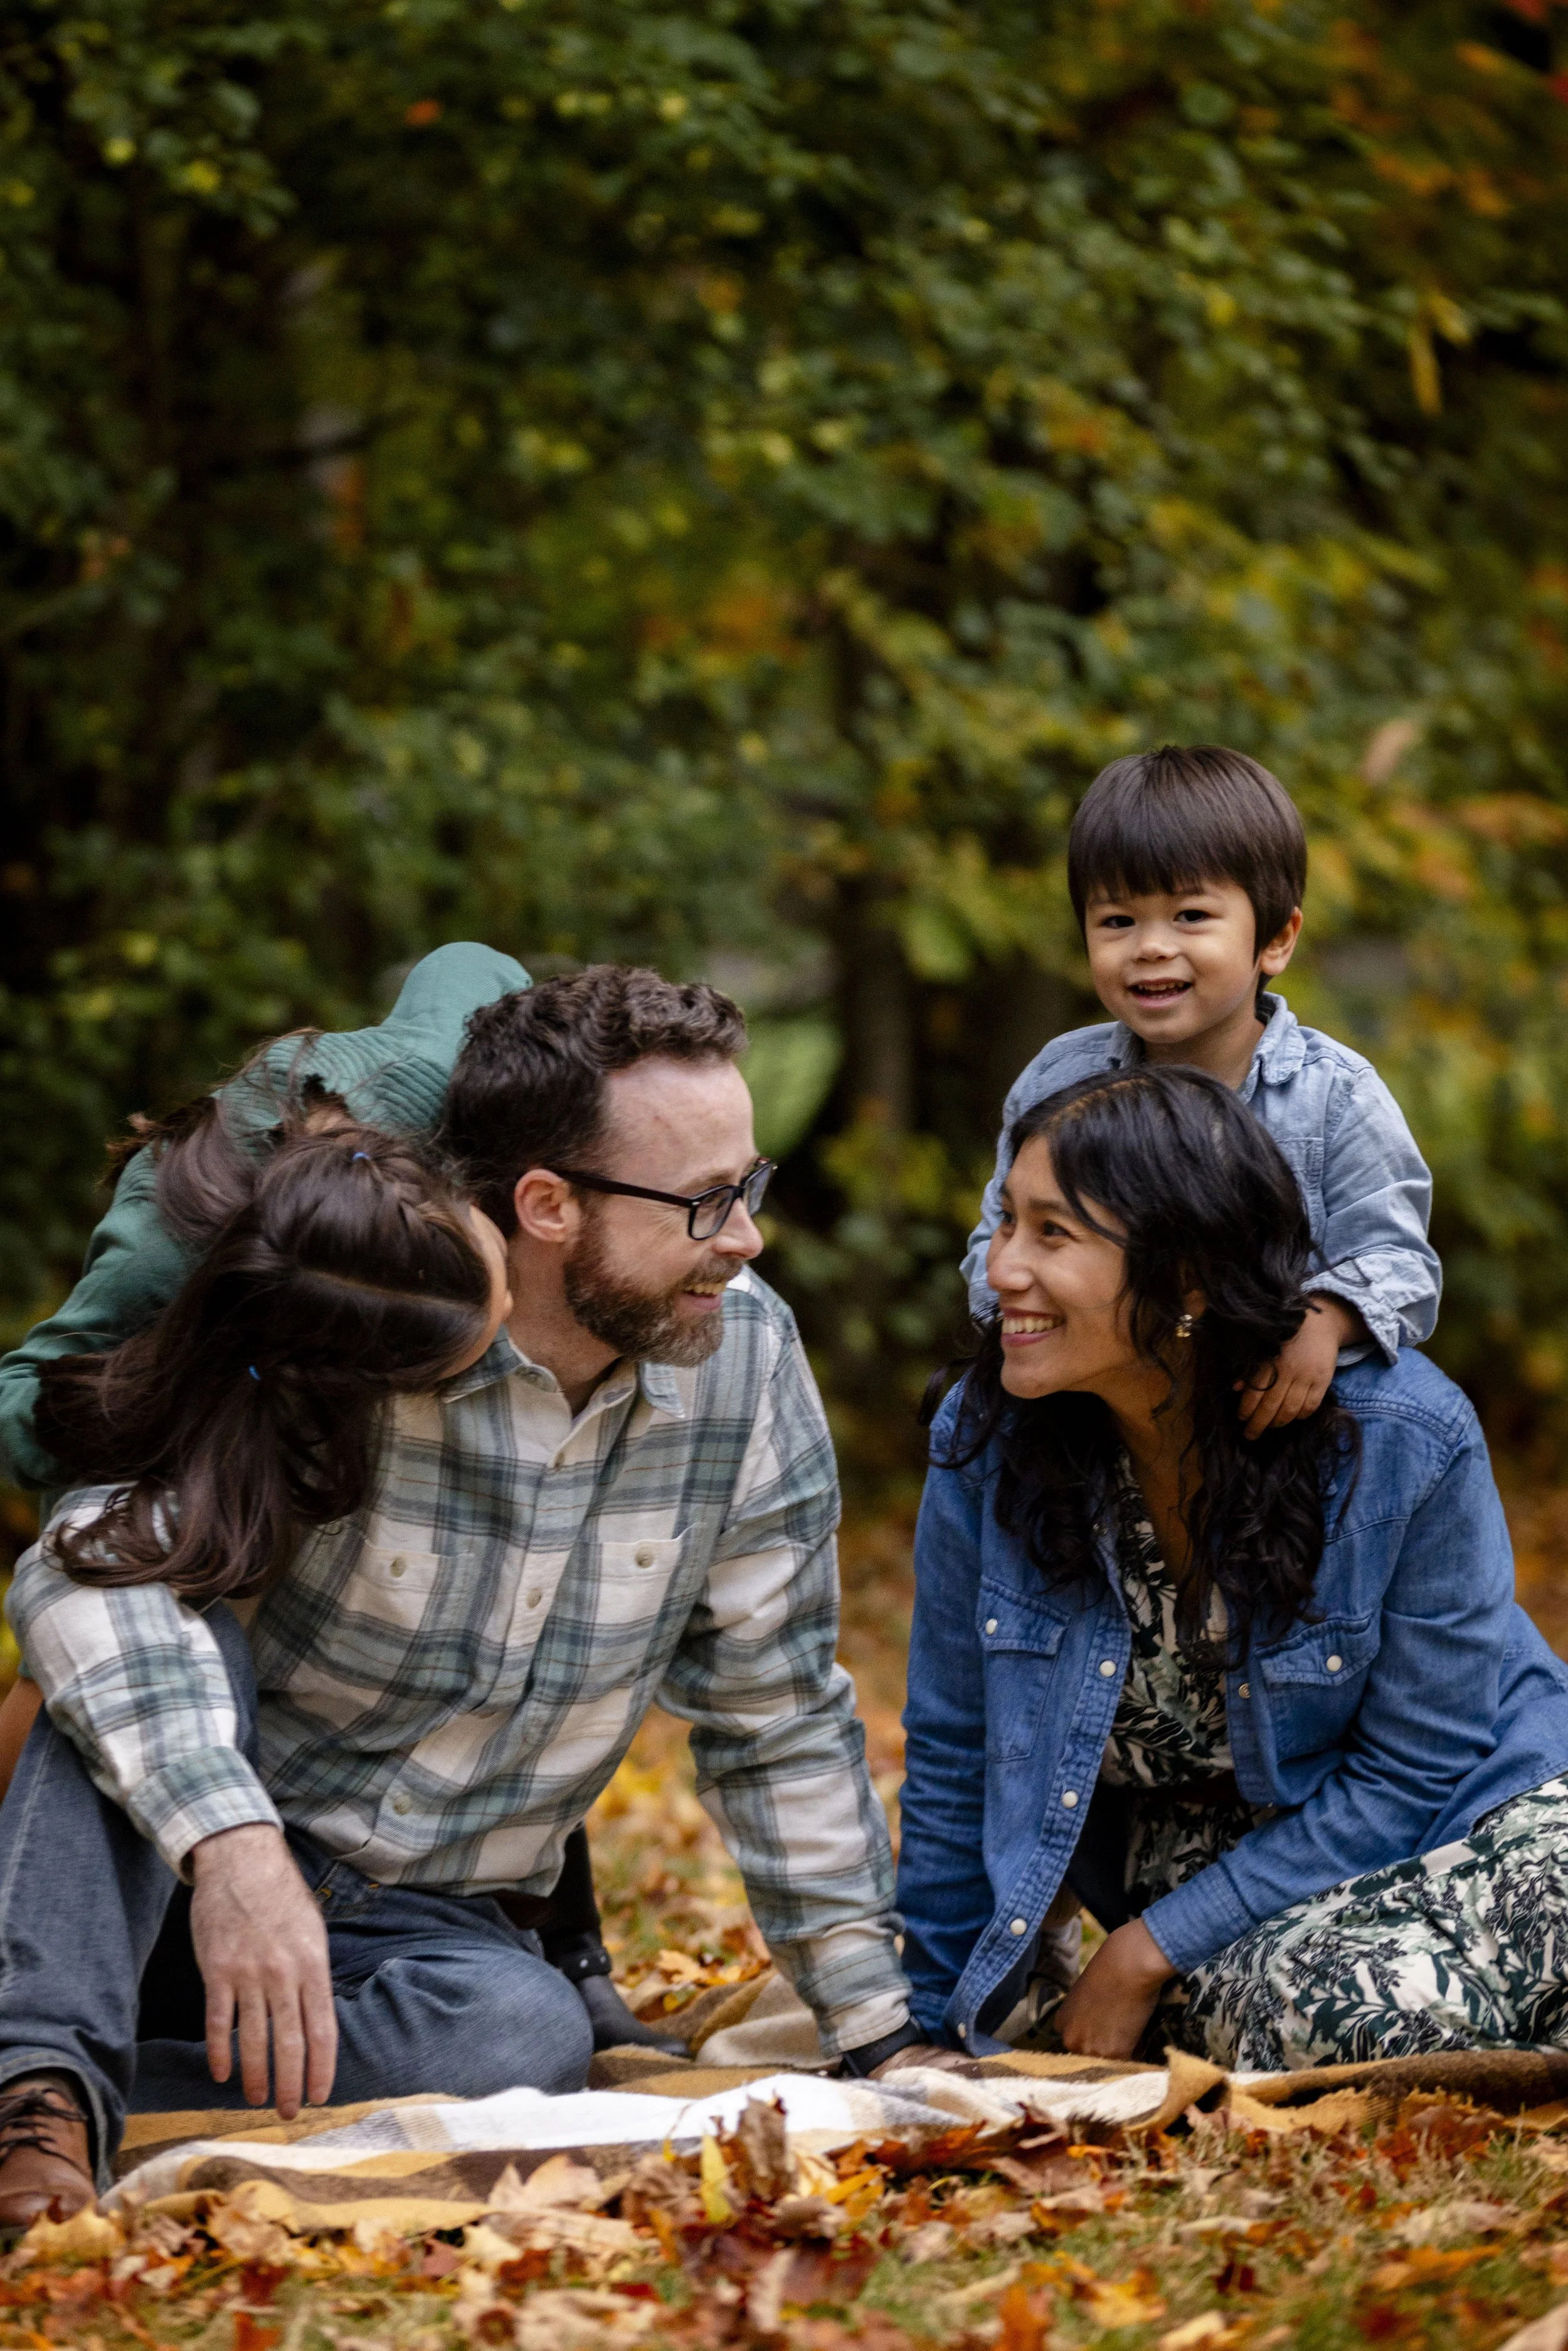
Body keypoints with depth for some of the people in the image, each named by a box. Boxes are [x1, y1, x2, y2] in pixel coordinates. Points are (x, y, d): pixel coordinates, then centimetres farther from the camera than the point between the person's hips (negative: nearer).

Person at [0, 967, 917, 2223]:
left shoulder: (743, 1356, -5)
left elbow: (777, 1720, 5)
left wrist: (880, 2036, 4)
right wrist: (232, 1843, -49)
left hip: (439, 1923, 3)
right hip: (187, 1875, -3)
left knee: (528, 2037, -32)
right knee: (158, 1656, -33)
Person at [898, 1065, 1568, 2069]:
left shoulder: (1404, 1439, -21)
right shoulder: (986, 1439, -13)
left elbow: (1411, 1772, -15)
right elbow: (955, 1759, 0)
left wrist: (1151, 1951, -17)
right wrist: (941, 2032, 3)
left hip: (1462, 1821, -1)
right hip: (1176, 1850, 1)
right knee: (1286, 2008, -33)